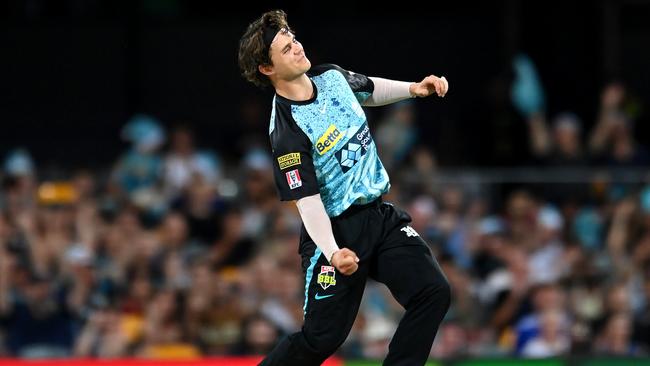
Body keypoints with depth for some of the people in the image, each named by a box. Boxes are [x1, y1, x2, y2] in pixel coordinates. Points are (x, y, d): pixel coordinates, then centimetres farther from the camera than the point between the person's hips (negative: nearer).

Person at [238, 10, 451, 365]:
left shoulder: (332, 77, 2)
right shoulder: (286, 130, -20)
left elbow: (370, 90, 25)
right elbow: (307, 200, -23)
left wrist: (414, 89, 10)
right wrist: (332, 252, -36)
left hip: (382, 216, 7)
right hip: (337, 231, -7)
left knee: (433, 292, -11)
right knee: (322, 337, -5)